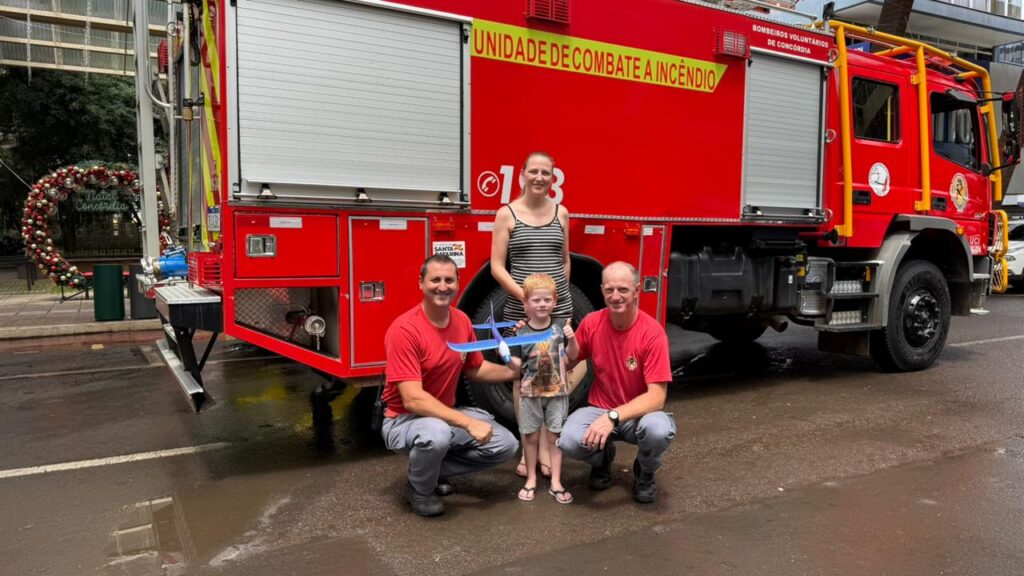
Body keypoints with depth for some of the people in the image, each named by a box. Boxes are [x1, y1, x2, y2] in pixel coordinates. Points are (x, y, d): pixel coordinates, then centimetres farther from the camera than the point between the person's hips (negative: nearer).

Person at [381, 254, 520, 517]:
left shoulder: (462, 321, -2)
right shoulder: (404, 329, -25)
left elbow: (475, 368, 14)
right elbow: (413, 400, -30)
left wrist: (516, 370, 0)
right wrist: (468, 423, -32)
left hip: (447, 415, 7)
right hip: (405, 419, -7)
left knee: (506, 445, -3)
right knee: (436, 434, -39)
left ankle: (435, 469, 13)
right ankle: (419, 489, -5)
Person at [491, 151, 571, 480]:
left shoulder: (561, 212, 8)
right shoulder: (507, 214, -2)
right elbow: (497, 267, -5)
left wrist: (557, 293, 12)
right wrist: (525, 295, -15)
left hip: (559, 308, 3)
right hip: (520, 310, -2)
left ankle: (545, 447, 16)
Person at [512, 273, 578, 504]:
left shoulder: (560, 327, -4)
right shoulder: (521, 333, -7)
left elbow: (573, 355, 1)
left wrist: (571, 339, -17)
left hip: (557, 391, 0)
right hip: (530, 393, 0)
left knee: (554, 436, 7)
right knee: (530, 437, 9)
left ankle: (555, 482, 17)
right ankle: (531, 480, 24)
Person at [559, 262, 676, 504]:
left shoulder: (652, 332, -19)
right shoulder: (591, 323, -7)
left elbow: (656, 397, -23)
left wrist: (613, 416, -35)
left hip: (639, 413, -2)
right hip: (599, 409, 2)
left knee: (659, 430, -37)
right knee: (569, 441, -29)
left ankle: (644, 472, 3)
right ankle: (602, 457, 11)